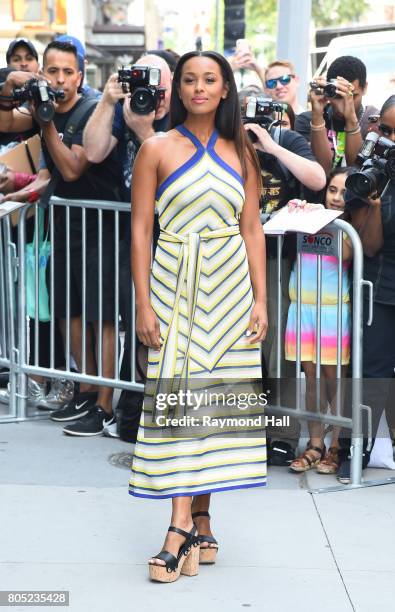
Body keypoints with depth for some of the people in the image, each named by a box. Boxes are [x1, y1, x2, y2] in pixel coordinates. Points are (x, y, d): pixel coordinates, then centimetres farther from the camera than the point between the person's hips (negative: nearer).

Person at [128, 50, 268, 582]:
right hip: (175, 284, -2)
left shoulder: (240, 152, 8)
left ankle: (199, 520, 11)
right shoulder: (157, 149, 0)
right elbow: (141, 229, -2)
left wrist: (260, 299, 1)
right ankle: (184, 524, -10)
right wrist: (144, 304, -8)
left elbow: (253, 229, 8)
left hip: (230, 286, 3)